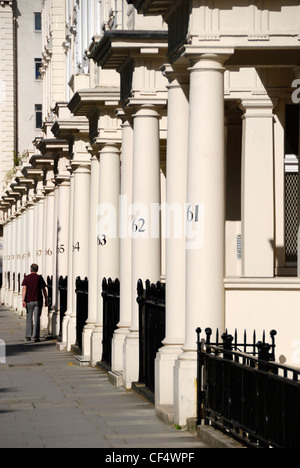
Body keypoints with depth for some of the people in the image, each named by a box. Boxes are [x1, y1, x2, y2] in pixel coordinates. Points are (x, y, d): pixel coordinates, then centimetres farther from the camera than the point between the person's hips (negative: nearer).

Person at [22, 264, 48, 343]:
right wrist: (46, 300, 10)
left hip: (29, 301, 1)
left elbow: (24, 289, -6)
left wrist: (23, 300, -9)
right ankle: (35, 336, -11)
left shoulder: (26, 278, 2)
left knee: (29, 318, 13)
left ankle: (28, 336, 16)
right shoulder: (40, 278, 2)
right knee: (37, 318, -2)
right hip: (38, 301, -1)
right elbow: (44, 290, 2)